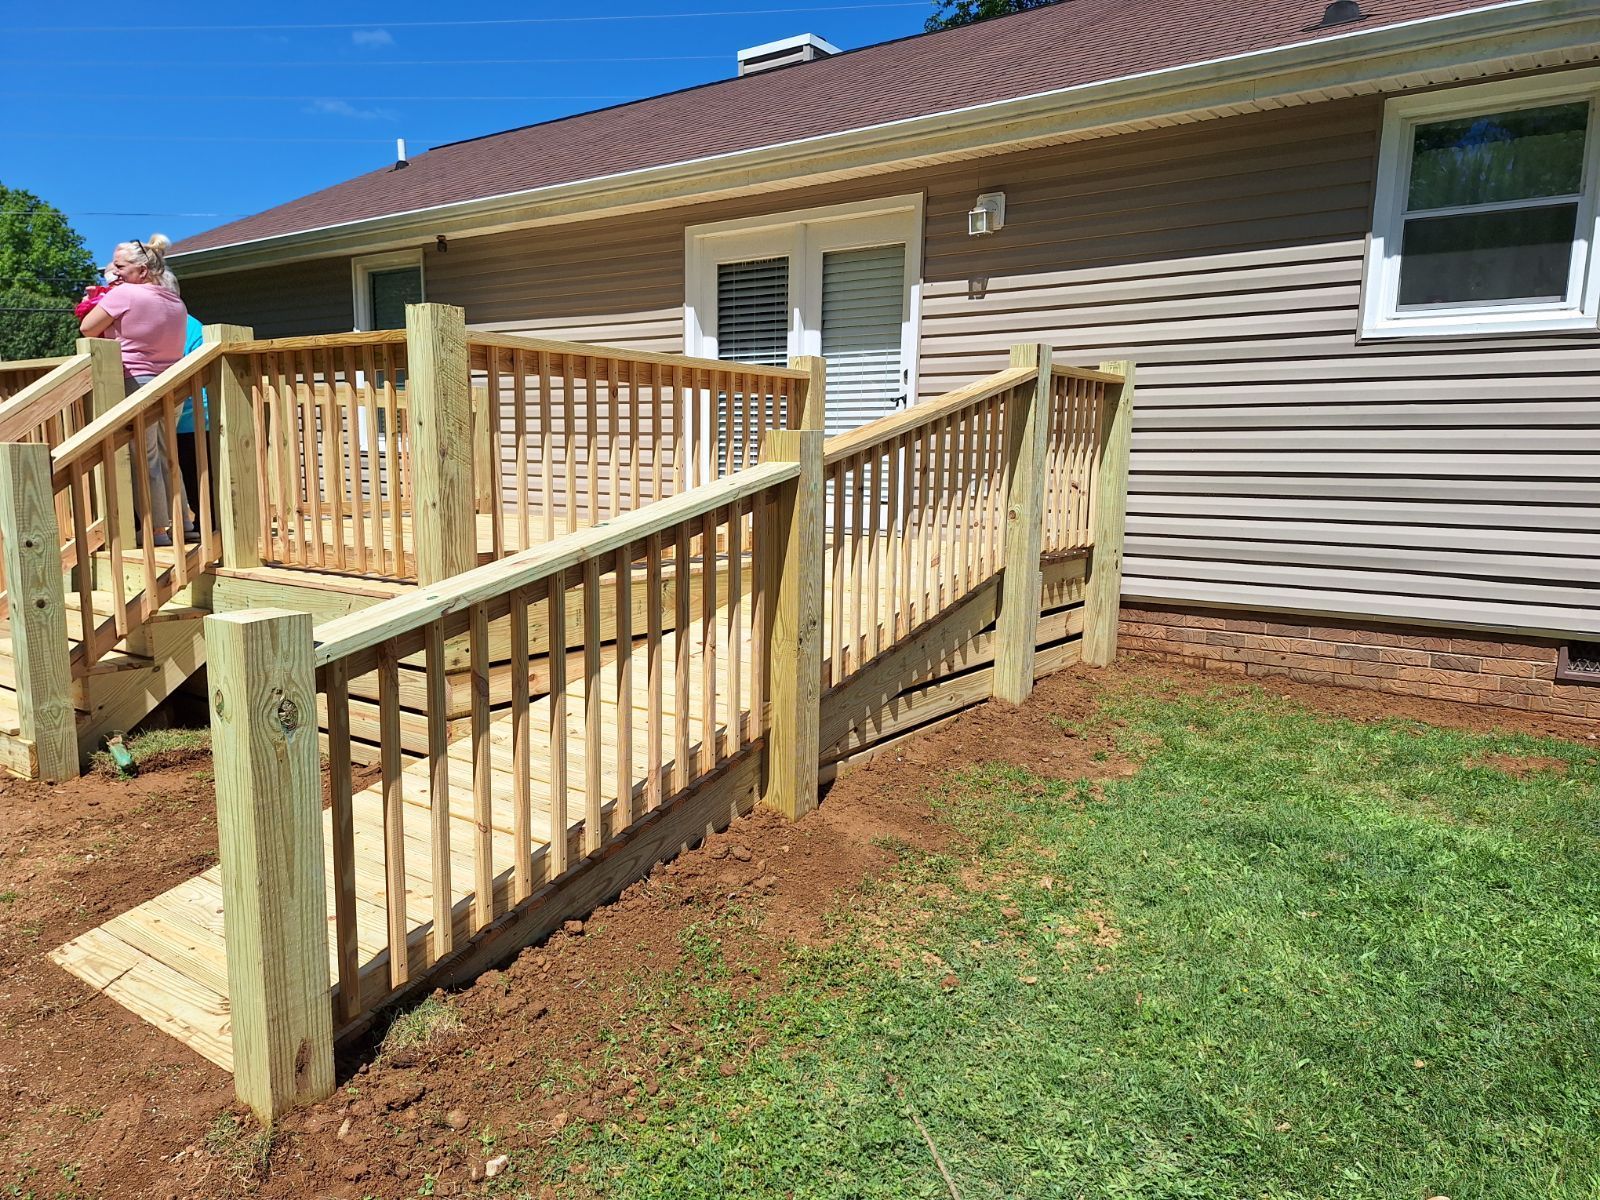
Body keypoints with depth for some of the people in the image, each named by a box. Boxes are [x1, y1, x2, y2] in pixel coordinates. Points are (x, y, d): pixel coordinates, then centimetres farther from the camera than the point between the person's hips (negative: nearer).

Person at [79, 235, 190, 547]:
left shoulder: (124, 293, -11)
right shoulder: (176, 302, 10)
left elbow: (87, 329, -5)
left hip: (137, 382, -7)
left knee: (144, 459, -1)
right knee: (166, 455, 15)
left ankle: (157, 529, 2)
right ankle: (181, 520, 18)